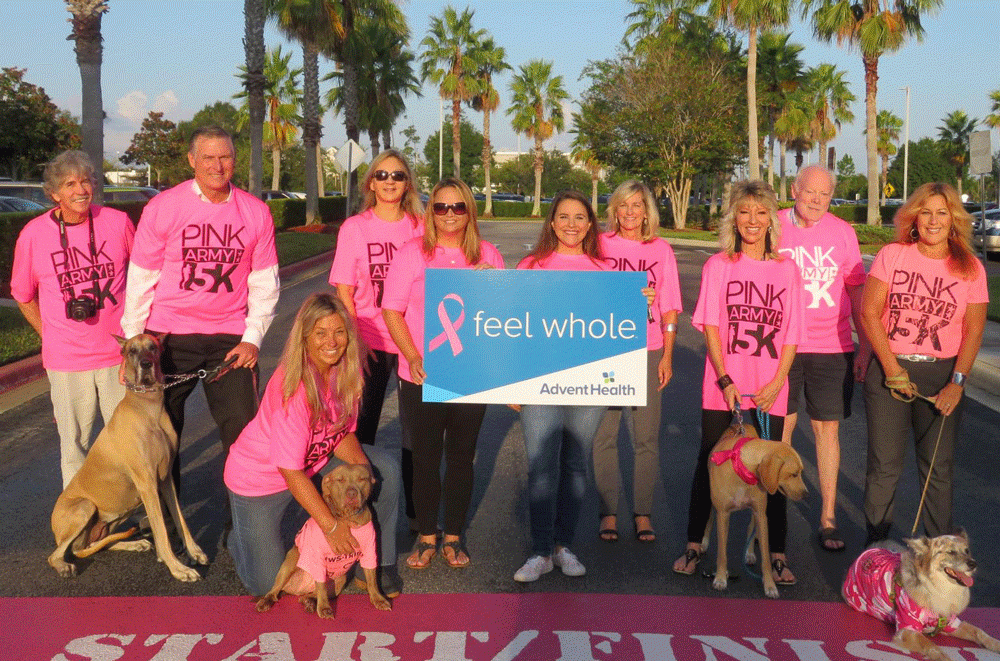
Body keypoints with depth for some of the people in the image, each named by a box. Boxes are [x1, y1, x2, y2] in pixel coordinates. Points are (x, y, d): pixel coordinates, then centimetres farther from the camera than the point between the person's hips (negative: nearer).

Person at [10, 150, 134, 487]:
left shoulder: (117, 222, -3)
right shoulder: (33, 235, -5)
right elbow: (23, 295, 10)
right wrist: (50, 335, 5)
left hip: (119, 353, 1)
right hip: (66, 360, 0)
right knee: (75, 440, 11)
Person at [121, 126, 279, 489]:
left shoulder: (256, 213, 1)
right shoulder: (162, 207, -4)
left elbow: (264, 283, 5)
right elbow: (140, 279, 0)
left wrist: (253, 337, -3)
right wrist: (133, 342, -1)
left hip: (231, 337, 1)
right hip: (169, 335, -1)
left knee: (242, 429, -1)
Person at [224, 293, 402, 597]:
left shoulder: (345, 372, -13)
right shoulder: (291, 388, -33)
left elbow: (343, 433, -3)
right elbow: (291, 471, -31)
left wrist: (362, 466, -25)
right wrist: (331, 527, -32)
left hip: (314, 462, 6)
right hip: (260, 477, -6)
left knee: (386, 469, -11)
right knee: (266, 585, -6)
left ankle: (379, 562, 4)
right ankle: (241, 539, 28)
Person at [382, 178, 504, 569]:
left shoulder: (488, 255, 5)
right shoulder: (413, 252, -1)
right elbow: (391, 310, -3)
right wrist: (413, 358, -13)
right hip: (421, 377, -1)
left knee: (461, 457, 10)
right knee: (425, 458, 8)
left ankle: (453, 537, 26)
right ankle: (426, 536, 24)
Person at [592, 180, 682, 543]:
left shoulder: (661, 250, 7)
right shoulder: (601, 245, 3)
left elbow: (669, 310, 8)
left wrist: (667, 357, 3)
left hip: (648, 352, 1)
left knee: (647, 437, 3)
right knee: (604, 435, 0)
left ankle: (642, 513, 14)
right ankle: (609, 512, 12)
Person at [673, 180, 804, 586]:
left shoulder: (787, 270, 5)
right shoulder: (718, 265, 2)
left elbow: (791, 335, 4)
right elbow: (710, 326, -3)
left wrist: (776, 382, -7)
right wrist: (725, 380, -11)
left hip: (769, 388, 1)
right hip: (723, 383, -1)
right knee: (709, 462, 6)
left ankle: (776, 554, 14)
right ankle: (694, 545, 19)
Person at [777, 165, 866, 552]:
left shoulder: (842, 233, 3)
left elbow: (857, 291, 8)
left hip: (831, 347, 1)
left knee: (828, 429, 4)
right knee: (782, 425, 5)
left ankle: (828, 518, 14)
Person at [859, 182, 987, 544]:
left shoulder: (970, 268, 2)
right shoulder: (892, 255, -1)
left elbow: (974, 330, 1)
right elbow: (869, 313, -5)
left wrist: (957, 382, -8)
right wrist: (892, 369, -9)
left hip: (942, 373, 1)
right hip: (888, 369, -1)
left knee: (938, 466, 7)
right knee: (883, 464, 2)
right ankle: (876, 545, 16)